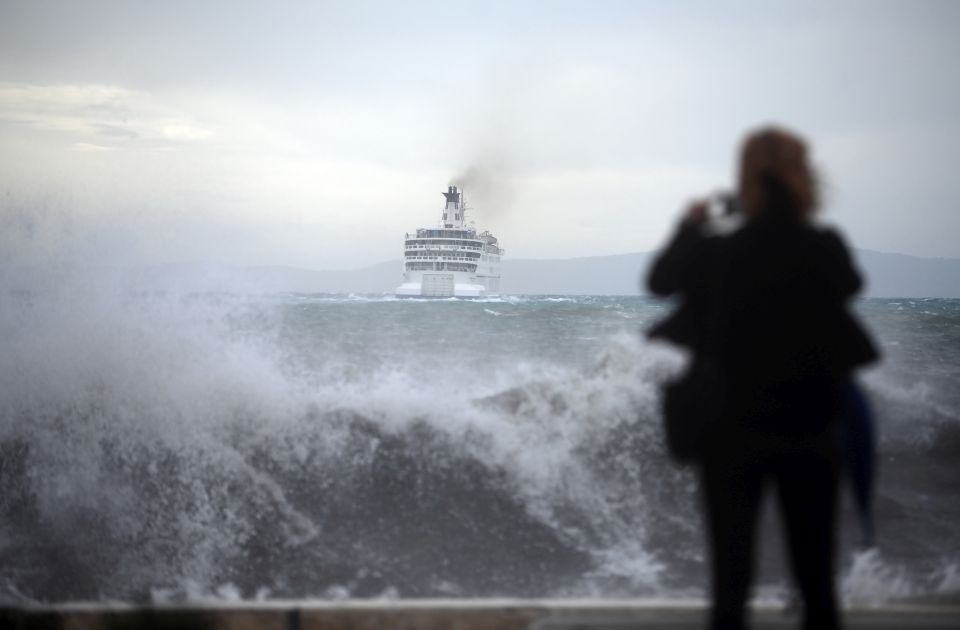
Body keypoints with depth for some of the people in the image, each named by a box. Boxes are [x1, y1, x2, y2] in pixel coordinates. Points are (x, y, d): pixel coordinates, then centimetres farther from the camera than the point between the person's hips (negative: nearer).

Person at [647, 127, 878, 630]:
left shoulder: (716, 254, -13)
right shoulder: (826, 249, -10)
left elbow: (659, 280, 6)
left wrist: (689, 226, 21)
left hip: (735, 428, -1)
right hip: (812, 429, 1)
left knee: (731, 569, 8)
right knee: (815, 572, 12)